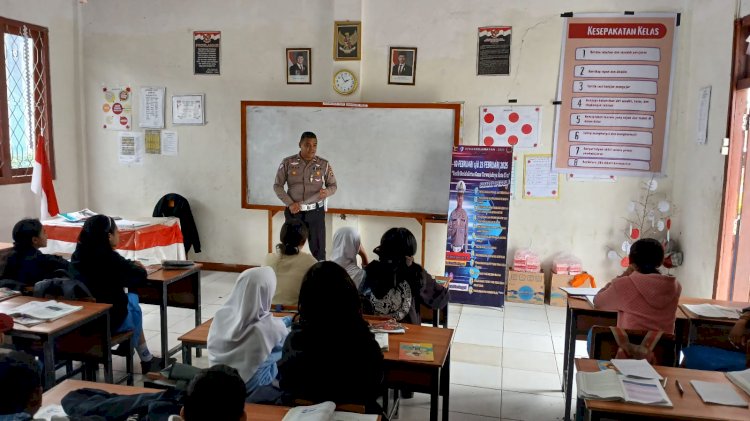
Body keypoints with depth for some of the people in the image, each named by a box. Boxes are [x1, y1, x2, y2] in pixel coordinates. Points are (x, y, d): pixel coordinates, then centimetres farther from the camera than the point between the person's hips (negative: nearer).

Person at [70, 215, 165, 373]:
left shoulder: (78, 255, 1)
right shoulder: (110, 257, -16)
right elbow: (140, 277, -5)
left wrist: (129, 265, 13)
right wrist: (137, 267, 15)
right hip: (108, 320, -6)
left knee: (128, 298, 26)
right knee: (132, 299, 22)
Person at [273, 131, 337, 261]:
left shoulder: (324, 164, -1)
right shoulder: (288, 162, -3)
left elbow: (333, 185, 7)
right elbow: (277, 185, 1)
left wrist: (326, 191, -17)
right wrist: (289, 203, -10)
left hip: (315, 211, 0)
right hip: (294, 211, 0)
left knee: (318, 249, 2)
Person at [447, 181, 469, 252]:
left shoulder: (465, 214, 2)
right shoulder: (452, 213, 1)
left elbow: (466, 233, 5)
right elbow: (448, 233, -1)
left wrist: (466, 249, 3)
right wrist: (454, 228, -23)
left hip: (461, 246, 0)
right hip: (453, 246, 0)